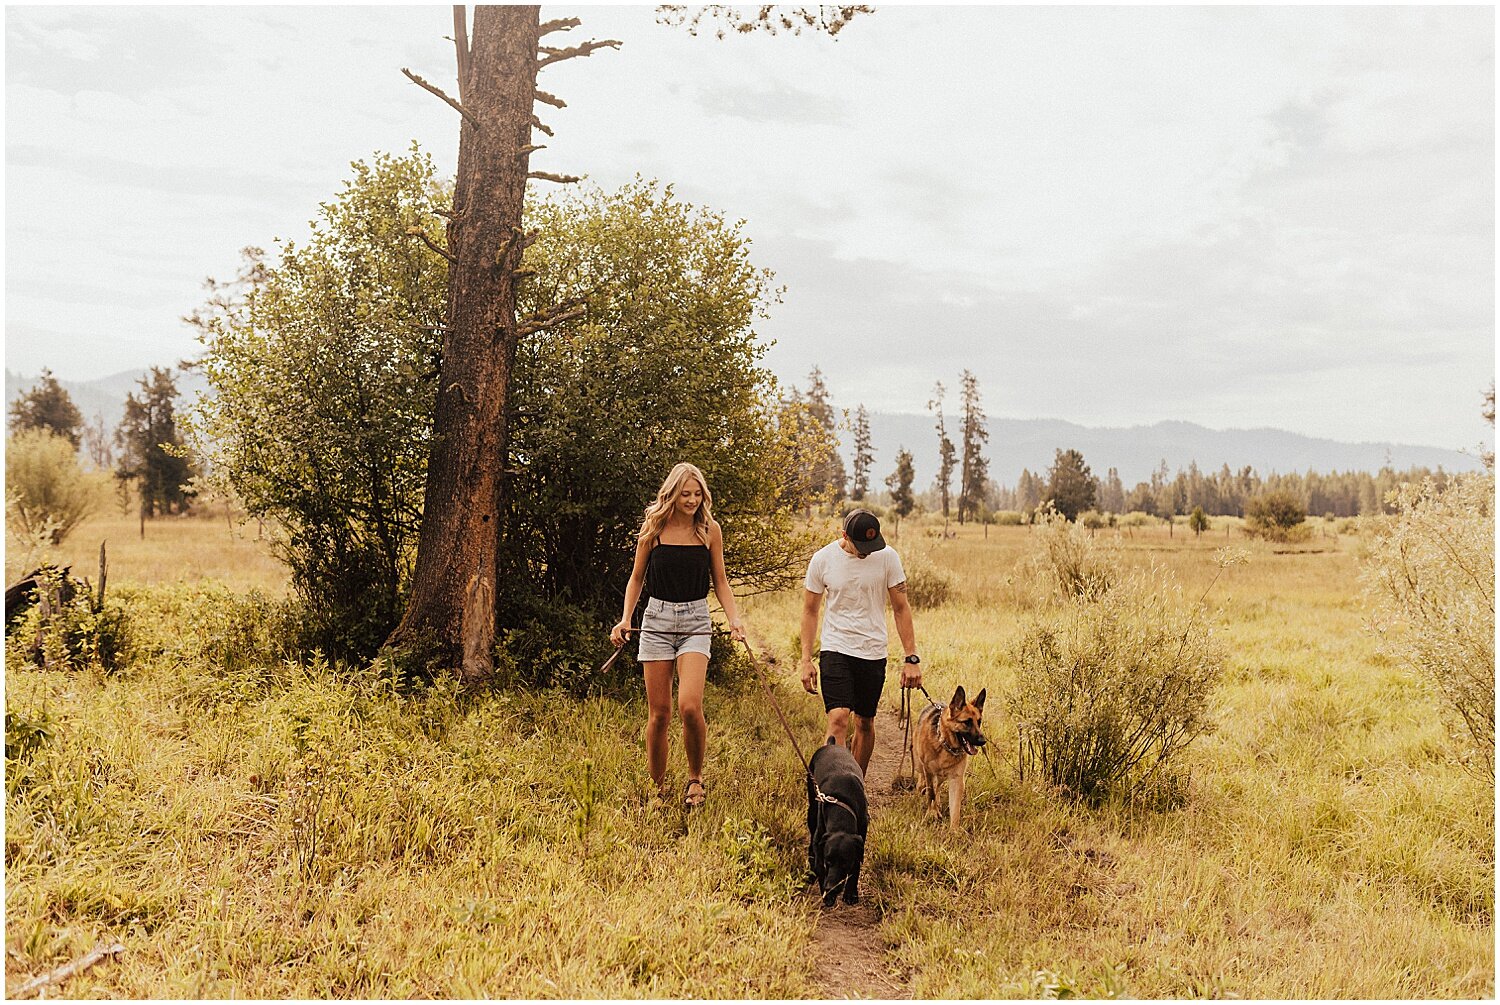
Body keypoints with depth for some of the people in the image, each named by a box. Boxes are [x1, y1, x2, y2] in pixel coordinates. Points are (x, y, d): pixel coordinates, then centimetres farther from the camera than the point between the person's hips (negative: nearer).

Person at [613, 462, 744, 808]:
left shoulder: (710, 529, 3)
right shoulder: (653, 527, 2)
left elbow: (720, 581, 10)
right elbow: (637, 577, 10)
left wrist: (734, 618, -5)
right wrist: (625, 618, -2)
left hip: (695, 620, -1)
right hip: (657, 618, 1)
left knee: (689, 706, -18)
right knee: (658, 713, 2)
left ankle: (695, 778, 5)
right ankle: (658, 787, 18)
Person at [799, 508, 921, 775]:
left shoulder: (887, 557, -6)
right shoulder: (823, 559, -7)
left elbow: (901, 608, -1)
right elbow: (810, 611, 3)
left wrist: (912, 658, -5)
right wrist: (806, 660, -2)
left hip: (873, 653, 2)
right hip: (836, 650, -2)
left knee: (865, 723, 11)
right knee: (838, 718, -17)